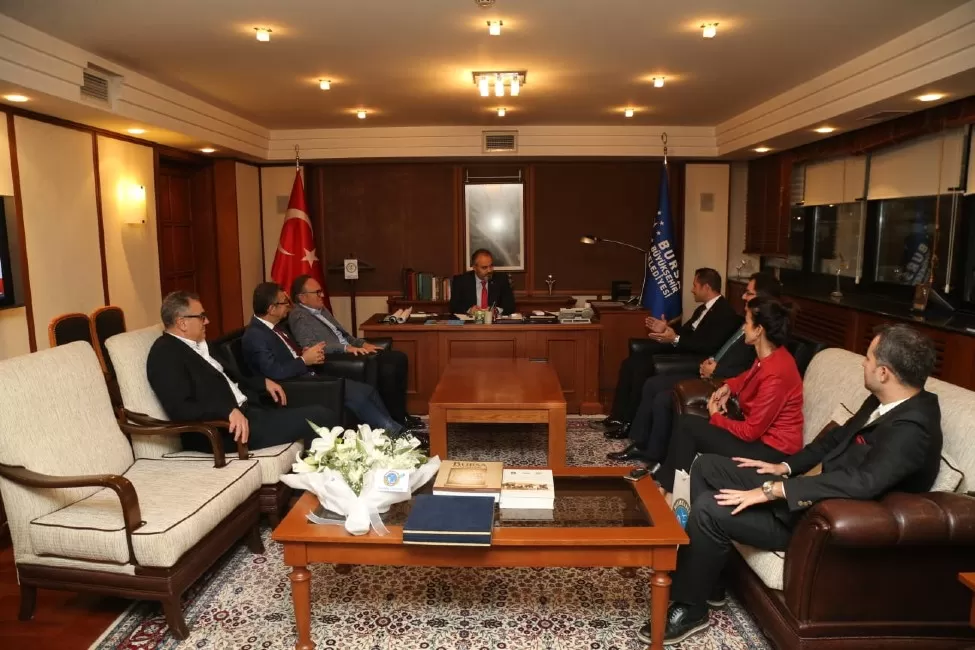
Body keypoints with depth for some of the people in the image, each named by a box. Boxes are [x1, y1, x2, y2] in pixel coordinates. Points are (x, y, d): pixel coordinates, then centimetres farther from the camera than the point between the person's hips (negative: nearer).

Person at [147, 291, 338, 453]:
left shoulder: (197, 346, 16)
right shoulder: (165, 354, -12)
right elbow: (179, 409, -22)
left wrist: (263, 382, 14)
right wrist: (229, 411, -34)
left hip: (245, 411, 10)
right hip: (221, 431, -10)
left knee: (323, 415, 2)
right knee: (319, 417, -15)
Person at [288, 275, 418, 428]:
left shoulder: (321, 310, 20)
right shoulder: (298, 316, -9)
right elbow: (310, 346, -23)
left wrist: (362, 343, 8)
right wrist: (346, 348, -29)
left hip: (350, 351, 10)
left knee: (399, 358, -3)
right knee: (387, 370, -25)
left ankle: (400, 414, 2)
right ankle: (396, 419, -9)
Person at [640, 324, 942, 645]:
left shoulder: (911, 429, -25)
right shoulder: (884, 401, 4)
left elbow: (862, 482, -37)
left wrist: (771, 491, -36)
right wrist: (785, 467, 9)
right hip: (809, 486, 10)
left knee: (709, 508, -24)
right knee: (707, 466, 9)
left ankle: (689, 608, -2)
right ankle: (706, 579, 15)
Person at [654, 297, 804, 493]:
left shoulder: (775, 375, -30)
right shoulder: (769, 356, -1)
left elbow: (750, 432, -25)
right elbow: (750, 376, 25)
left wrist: (716, 417, -9)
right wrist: (729, 386, 6)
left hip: (771, 449, -9)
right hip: (761, 429, 9)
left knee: (687, 425, -10)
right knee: (692, 423, 9)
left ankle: (675, 489, 7)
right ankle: (667, 477, 18)